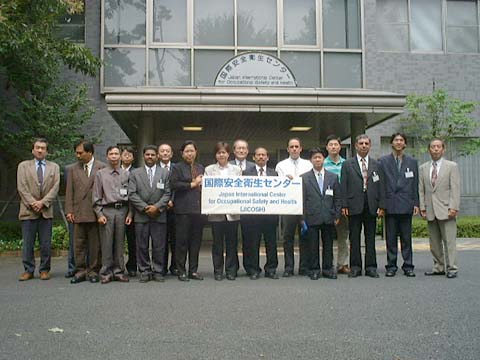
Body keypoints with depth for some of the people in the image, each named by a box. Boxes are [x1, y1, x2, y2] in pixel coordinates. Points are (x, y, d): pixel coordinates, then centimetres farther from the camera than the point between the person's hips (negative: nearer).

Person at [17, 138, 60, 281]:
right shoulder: (23, 166, 10)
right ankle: (28, 270, 10)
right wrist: (32, 203, -11)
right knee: (27, 243, 1)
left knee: (46, 244, 2)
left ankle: (44, 270, 11)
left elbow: (55, 187, 1)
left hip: (46, 211, 1)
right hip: (28, 210, 0)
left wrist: (42, 202, -11)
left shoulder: (54, 167, 12)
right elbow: (21, 187, 0)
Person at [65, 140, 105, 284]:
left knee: (95, 244, 3)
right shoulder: (73, 169, 12)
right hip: (78, 213, 3)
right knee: (79, 244, 6)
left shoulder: (102, 168, 1)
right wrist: (69, 211, 2)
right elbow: (69, 191, 10)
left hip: (96, 212, -3)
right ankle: (81, 271, 15)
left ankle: (93, 271, 13)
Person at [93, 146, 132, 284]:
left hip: (122, 210, 2)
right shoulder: (100, 174, 7)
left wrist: (130, 213, 2)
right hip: (107, 211, -1)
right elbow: (96, 197, 4)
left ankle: (119, 271, 14)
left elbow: (130, 195, 10)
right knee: (106, 243, -1)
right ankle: (106, 272, 7)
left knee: (119, 243, 6)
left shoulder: (126, 174, 10)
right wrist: (99, 214, -4)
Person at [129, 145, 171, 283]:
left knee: (159, 246, 1)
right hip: (141, 215, 0)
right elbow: (132, 194, 1)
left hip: (159, 215, 0)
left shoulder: (164, 173, 10)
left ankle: (158, 271, 11)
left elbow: (167, 193, 3)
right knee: (142, 246, 3)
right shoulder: (135, 173, 10)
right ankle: (144, 271, 13)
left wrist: (157, 207, -10)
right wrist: (144, 207, -9)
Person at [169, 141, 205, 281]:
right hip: (183, 209, -4)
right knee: (182, 241, -1)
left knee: (196, 241, 6)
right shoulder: (177, 167, 4)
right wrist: (192, 184, -8)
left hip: (198, 209, 5)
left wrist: (201, 184, 1)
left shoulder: (201, 168, 19)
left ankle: (193, 271, 13)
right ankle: (181, 271, 7)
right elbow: (173, 184, -9)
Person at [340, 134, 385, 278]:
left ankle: (371, 267, 12)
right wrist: (344, 205, -6)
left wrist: (381, 206, 1)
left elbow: (380, 186, 8)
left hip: (371, 206, 2)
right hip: (354, 205, -2)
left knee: (370, 237, 5)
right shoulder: (347, 164, 5)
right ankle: (355, 267, 10)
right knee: (354, 238, 2)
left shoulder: (376, 165, 12)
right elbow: (343, 186, 1)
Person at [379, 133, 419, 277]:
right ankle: (391, 266, 11)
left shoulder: (412, 162, 11)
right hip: (390, 205, -1)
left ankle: (408, 266, 13)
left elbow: (415, 184, 10)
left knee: (406, 238, 5)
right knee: (391, 238, 3)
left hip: (406, 205, 1)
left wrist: (416, 203, 3)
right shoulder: (383, 161, 5)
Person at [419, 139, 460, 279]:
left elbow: (455, 188, -3)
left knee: (449, 241, -4)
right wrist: (422, 208, 3)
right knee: (434, 242, 7)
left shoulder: (452, 166, 4)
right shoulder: (423, 168, 13)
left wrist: (453, 208, -11)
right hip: (430, 211, 4)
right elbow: (421, 190, 11)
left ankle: (451, 268, 2)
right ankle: (439, 267, 15)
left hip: (446, 210, -3)